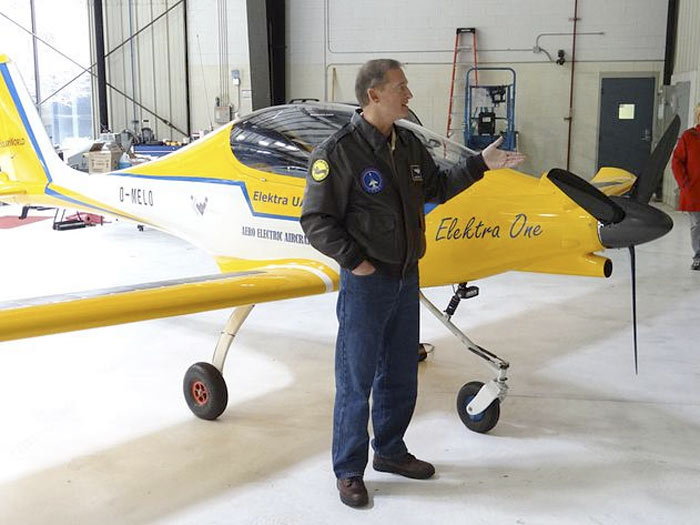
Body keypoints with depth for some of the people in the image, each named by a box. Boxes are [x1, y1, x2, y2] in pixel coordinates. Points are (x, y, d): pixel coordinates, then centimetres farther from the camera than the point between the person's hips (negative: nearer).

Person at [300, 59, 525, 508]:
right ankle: (349, 470, 19)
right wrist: (354, 261, -17)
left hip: (406, 278, 7)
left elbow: (437, 188, 20)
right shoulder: (339, 151, -15)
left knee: (400, 376, 17)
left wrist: (481, 164, 13)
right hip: (365, 282, -7)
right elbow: (317, 220, -13)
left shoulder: (409, 145, 8)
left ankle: (390, 451, 36)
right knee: (356, 381, 3)